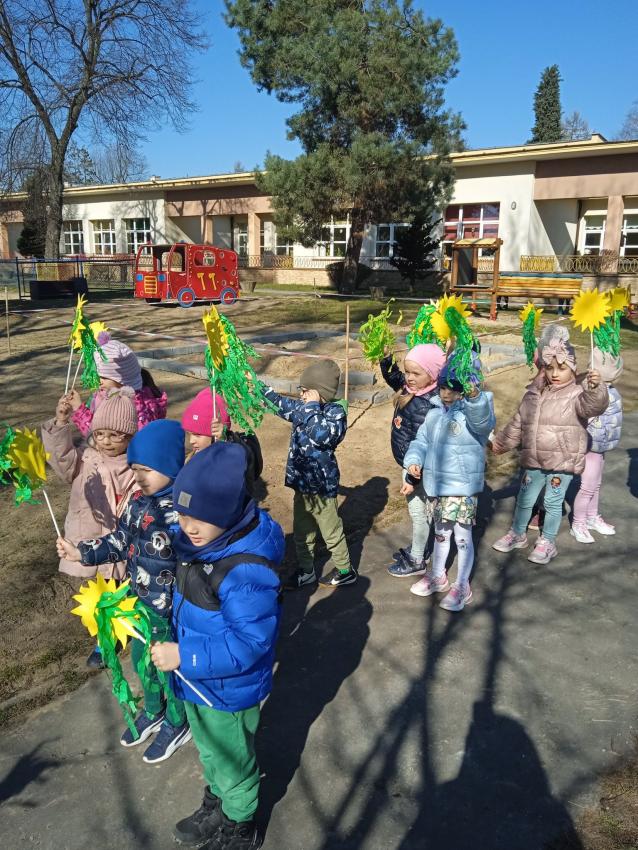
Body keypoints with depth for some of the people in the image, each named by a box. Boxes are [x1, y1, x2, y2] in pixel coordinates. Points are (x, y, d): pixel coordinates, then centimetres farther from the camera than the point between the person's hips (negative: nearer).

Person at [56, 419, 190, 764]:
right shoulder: (139, 501, -4)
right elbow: (121, 540, 8)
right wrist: (80, 552, -3)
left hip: (173, 608, -7)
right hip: (141, 602, 7)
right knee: (141, 659, 26)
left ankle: (176, 724, 41)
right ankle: (152, 711, 53)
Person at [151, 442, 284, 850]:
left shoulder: (248, 570, -37)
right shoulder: (198, 541, -10)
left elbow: (248, 643, -33)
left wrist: (183, 657, -31)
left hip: (229, 691, -8)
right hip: (198, 680, 8)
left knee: (233, 762, 20)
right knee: (209, 750, 31)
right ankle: (217, 805, 59)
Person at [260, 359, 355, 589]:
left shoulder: (335, 411, -18)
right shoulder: (303, 409, 4)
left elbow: (321, 435, -35)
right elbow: (281, 405, 21)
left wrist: (312, 406, -26)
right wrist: (258, 386, 20)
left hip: (320, 484, -8)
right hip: (302, 482, 8)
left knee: (331, 531, 9)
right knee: (301, 532, 19)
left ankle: (345, 571, 27)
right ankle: (305, 571, 35)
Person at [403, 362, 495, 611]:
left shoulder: (474, 411, -14)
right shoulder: (434, 412, 5)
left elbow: (483, 419, -38)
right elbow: (422, 440, 12)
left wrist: (475, 397, -57)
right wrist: (413, 460, -6)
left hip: (463, 488, -6)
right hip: (437, 486, 6)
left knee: (462, 536, 4)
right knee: (440, 532, 22)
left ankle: (462, 587, 21)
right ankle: (437, 576, 40)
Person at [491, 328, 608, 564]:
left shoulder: (576, 394, -10)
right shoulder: (533, 394, 4)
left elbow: (593, 405, -33)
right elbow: (517, 424, 15)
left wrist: (595, 388, -52)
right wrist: (501, 443, 20)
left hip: (562, 463, -4)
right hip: (533, 461, 5)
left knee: (553, 502, 7)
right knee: (524, 499, 16)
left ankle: (547, 542, 26)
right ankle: (517, 534, 37)